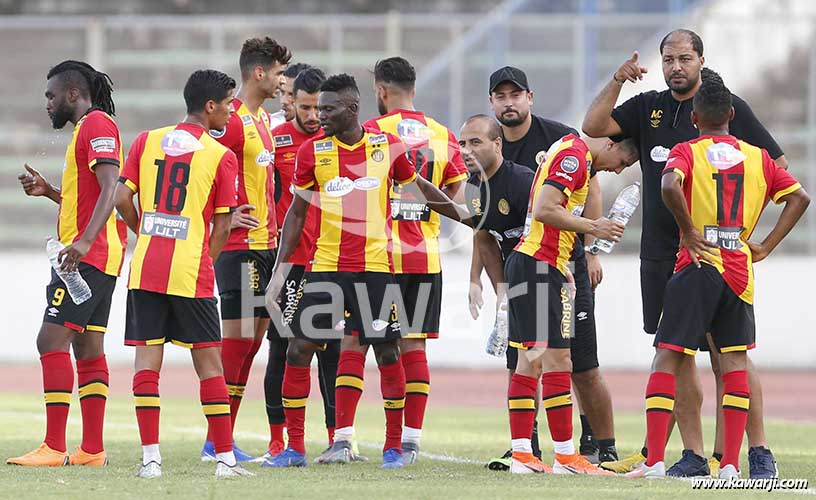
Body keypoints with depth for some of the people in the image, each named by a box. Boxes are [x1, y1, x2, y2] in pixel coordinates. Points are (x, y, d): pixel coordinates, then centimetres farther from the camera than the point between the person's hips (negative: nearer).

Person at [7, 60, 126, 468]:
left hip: (89, 255, -11)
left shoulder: (96, 124, -10)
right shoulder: (89, 127, 22)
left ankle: (54, 447, -16)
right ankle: (92, 449, 7)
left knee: (52, 340, -13)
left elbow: (110, 190, -22)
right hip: (96, 260, 11)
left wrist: (84, 241, -31)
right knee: (87, 349, 8)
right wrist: (50, 192, 16)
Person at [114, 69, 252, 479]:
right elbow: (221, 228, -1)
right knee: (208, 362, 3)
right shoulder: (222, 157, -2)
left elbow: (122, 199, 3)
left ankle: (150, 457, -3)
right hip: (192, 272, -3)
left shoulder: (146, 141, 8)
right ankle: (225, 458, 4)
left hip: (144, 269, 3)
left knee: (147, 359, 3)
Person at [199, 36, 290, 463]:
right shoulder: (232, 120, -13)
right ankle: (215, 441, -5)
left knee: (251, 339, 8)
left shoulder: (262, 119, 16)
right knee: (238, 335, -9)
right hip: (239, 246, -9)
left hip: (264, 244, 9)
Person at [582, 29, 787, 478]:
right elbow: (593, 128, 4)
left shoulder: (728, 108, 1)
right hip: (661, 252, 4)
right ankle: (693, 454, 9)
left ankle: (759, 452, -4)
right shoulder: (647, 108, 13)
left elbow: (775, 164, 3)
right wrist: (617, 82, -6)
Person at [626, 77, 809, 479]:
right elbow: (799, 197, 7)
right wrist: (765, 247, 7)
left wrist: (688, 230, -9)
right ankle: (731, 464, 1)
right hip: (740, 271, 3)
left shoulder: (686, 152, 0)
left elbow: (670, 185, -21)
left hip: (699, 263, -3)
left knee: (667, 358, 1)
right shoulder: (757, 157, 11)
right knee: (735, 361, 8)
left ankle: (654, 459, -7)